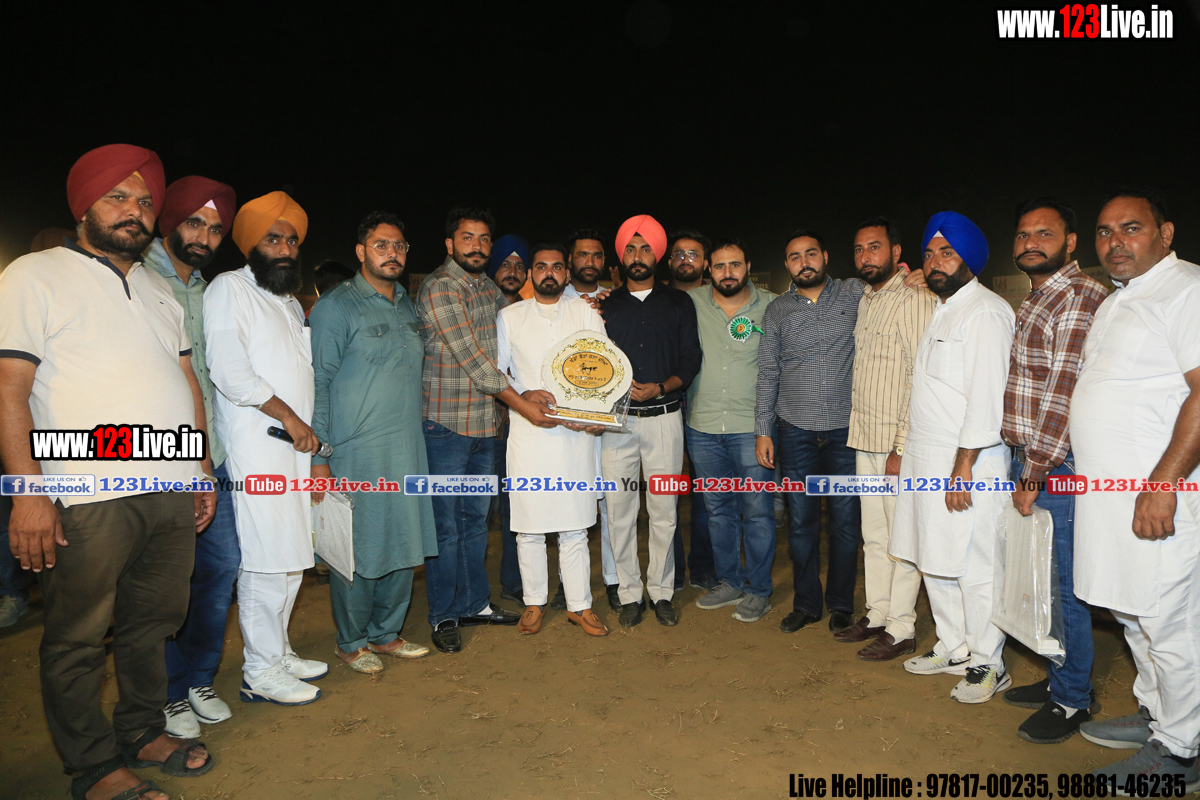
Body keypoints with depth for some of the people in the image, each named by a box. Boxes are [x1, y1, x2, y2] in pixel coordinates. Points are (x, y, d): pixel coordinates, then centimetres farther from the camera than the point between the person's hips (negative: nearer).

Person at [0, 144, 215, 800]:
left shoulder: (159, 289, 18)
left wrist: (203, 472, 15)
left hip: (174, 496, 6)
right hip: (89, 500, -5)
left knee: (153, 623, 14)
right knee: (77, 640, 6)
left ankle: (142, 733, 31)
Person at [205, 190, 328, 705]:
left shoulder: (291, 302, 23)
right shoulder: (230, 289, -3)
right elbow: (229, 370, -14)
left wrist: (309, 431, 15)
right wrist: (288, 417, -12)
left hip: (293, 449, 8)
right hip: (255, 449, -8)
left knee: (291, 557, 11)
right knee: (266, 559, -7)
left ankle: (278, 652, 23)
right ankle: (261, 672, 4)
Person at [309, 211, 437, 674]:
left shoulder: (407, 308, 16)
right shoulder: (337, 307, -5)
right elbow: (317, 384, -9)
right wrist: (319, 456, -14)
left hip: (408, 450, 7)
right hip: (357, 453, -6)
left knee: (404, 547, 11)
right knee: (359, 550, 3)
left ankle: (385, 634, 29)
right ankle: (351, 642, 22)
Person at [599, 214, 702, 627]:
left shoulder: (678, 303, 9)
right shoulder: (606, 305, 11)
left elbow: (692, 359, 5)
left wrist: (659, 388, -11)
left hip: (664, 419, 0)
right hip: (617, 420, 1)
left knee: (663, 511, 3)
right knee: (620, 510, 2)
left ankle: (661, 591, 18)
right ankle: (630, 594, 16)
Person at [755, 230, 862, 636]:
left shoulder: (855, 294, 3)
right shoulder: (777, 310, 7)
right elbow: (768, 373, 8)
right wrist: (762, 430, 5)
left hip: (845, 429, -1)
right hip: (795, 430, 1)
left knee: (845, 521, 7)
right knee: (802, 521, 8)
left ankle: (841, 604, 24)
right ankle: (805, 603, 24)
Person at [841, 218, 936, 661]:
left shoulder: (916, 301, -12)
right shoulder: (864, 301, 14)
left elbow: (923, 379, -17)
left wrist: (903, 447, -19)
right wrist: (858, 431, 14)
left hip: (897, 442, -8)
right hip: (864, 439, 8)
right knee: (874, 535, 16)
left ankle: (901, 629, 15)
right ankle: (877, 615, 28)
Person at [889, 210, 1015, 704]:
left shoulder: (986, 312, -11)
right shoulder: (941, 310, 17)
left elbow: (986, 395, -18)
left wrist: (963, 467, -20)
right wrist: (908, 452, 14)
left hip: (969, 461, -9)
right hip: (926, 456, 9)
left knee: (974, 568, 1)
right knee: (935, 561, 16)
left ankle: (987, 665, 17)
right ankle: (953, 649, 31)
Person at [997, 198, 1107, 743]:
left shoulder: (1082, 298, -13)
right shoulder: (1034, 301, 17)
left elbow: (1065, 392, -18)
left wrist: (1035, 474, -16)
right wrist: (1025, 467, 15)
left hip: (1058, 468, -9)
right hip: (1028, 462, 9)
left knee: (1063, 585, 2)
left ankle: (1071, 699, 17)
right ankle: (1060, 676, 30)